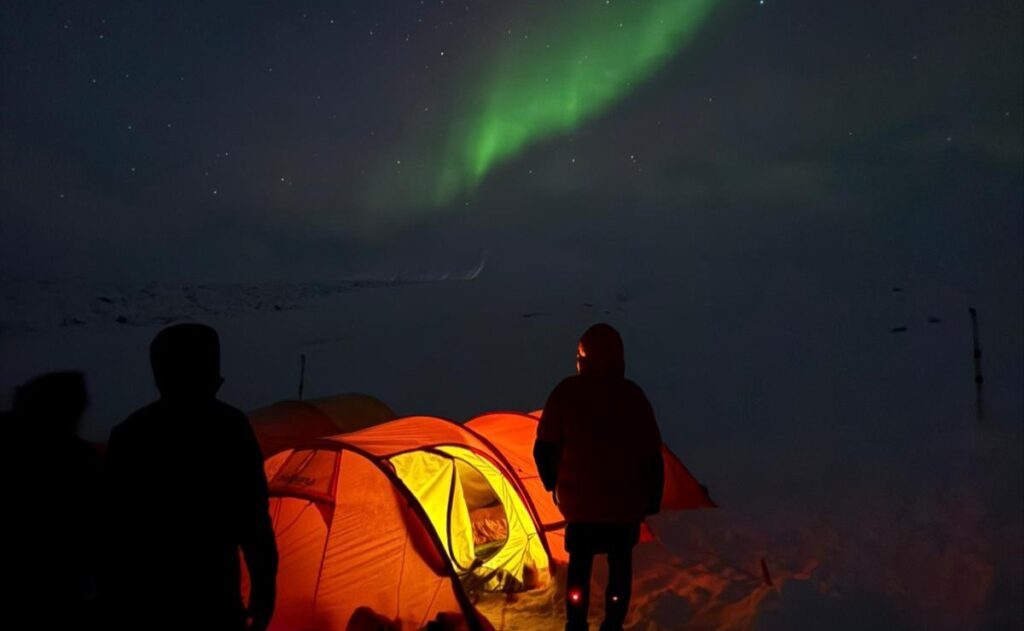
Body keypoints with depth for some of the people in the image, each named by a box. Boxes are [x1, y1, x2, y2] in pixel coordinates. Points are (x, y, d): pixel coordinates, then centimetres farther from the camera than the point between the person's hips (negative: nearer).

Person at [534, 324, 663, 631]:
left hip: (579, 501, 0)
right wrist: (652, 500, 5)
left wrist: (553, 484, 10)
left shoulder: (566, 392, -11)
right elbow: (652, 456, -7)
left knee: (579, 564, 18)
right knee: (620, 565, 18)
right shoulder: (633, 395, -11)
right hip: (625, 502, 0)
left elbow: (543, 449, -7)